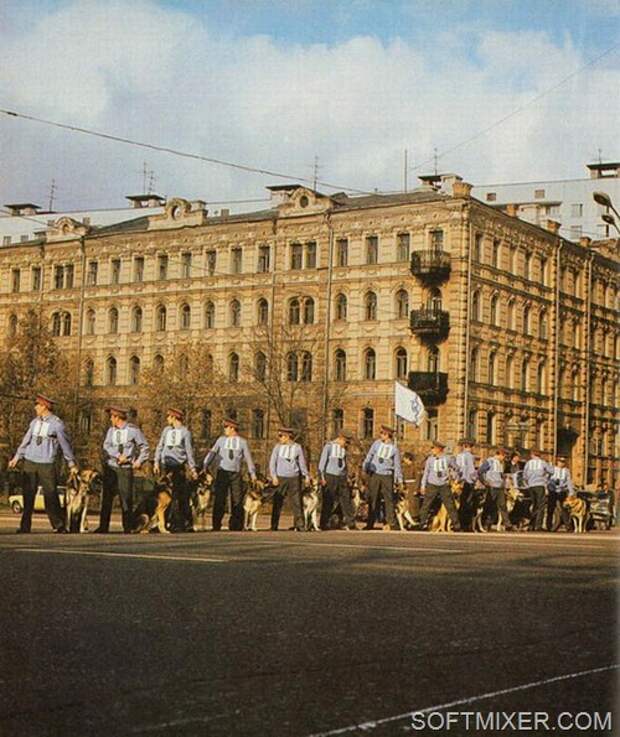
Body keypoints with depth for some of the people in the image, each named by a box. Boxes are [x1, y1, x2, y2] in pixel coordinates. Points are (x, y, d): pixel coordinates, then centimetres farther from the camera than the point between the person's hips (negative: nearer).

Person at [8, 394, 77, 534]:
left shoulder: (57, 423, -5)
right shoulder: (34, 422, 10)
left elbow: (65, 444, 1)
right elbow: (26, 441, 18)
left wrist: (71, 463, 6)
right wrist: (17, 457, 16)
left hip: (47, 464, -4)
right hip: (30, 462, 5)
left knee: (50, 495, -5)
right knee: (28, 495, 2)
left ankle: (59, 526, 5)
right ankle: (25, 526, 6)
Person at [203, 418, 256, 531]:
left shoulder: (242, 442, 6)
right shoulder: (221, 440, 7)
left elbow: (248, 458, 12)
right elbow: (212, 453, 6)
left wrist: (252, 473, 12)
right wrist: (204, 467, -3)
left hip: (236, 474, 1)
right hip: (222, 472, 0)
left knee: (237, 500, 3)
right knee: (219, 499, -6)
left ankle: (236, 525, 13)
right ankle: (216, 525, -2)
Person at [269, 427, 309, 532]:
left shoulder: (297, 447, 3)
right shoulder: (278, 446, 3)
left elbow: (302, 462, 9)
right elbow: (272, 462, 3)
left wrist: (306, 475, 1)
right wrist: (274, 476, -7)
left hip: (294, 478, 0)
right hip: (280, 478, 0)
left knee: (297, 502, -1)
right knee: (277, 503, 1)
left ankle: (300, 526, 3)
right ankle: (274, 526, 6)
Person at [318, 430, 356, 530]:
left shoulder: (343, 449, 14)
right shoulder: (328, 446, -3)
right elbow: (322, 462, -5)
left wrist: (346, 476, 15)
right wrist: (322, 477, -10)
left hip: (341, 477, 5)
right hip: (330, 476, -5)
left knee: (346, 500, 1)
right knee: (328, 502, -2)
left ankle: (350, 523, 2)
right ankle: (324, 524, 5)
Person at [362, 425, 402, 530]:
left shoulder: (394, 449, 2)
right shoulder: (376, 444, 4)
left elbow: (397, 465, 7)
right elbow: (369, 456, 11)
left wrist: (399, 479, 4)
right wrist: (365, 467, 5)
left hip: (387, 476, -1)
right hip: (374, 474, 1)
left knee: (389, 500, -1)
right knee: (372, 499, 3)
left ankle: (392, 523, 4)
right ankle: (370, 523, 8)